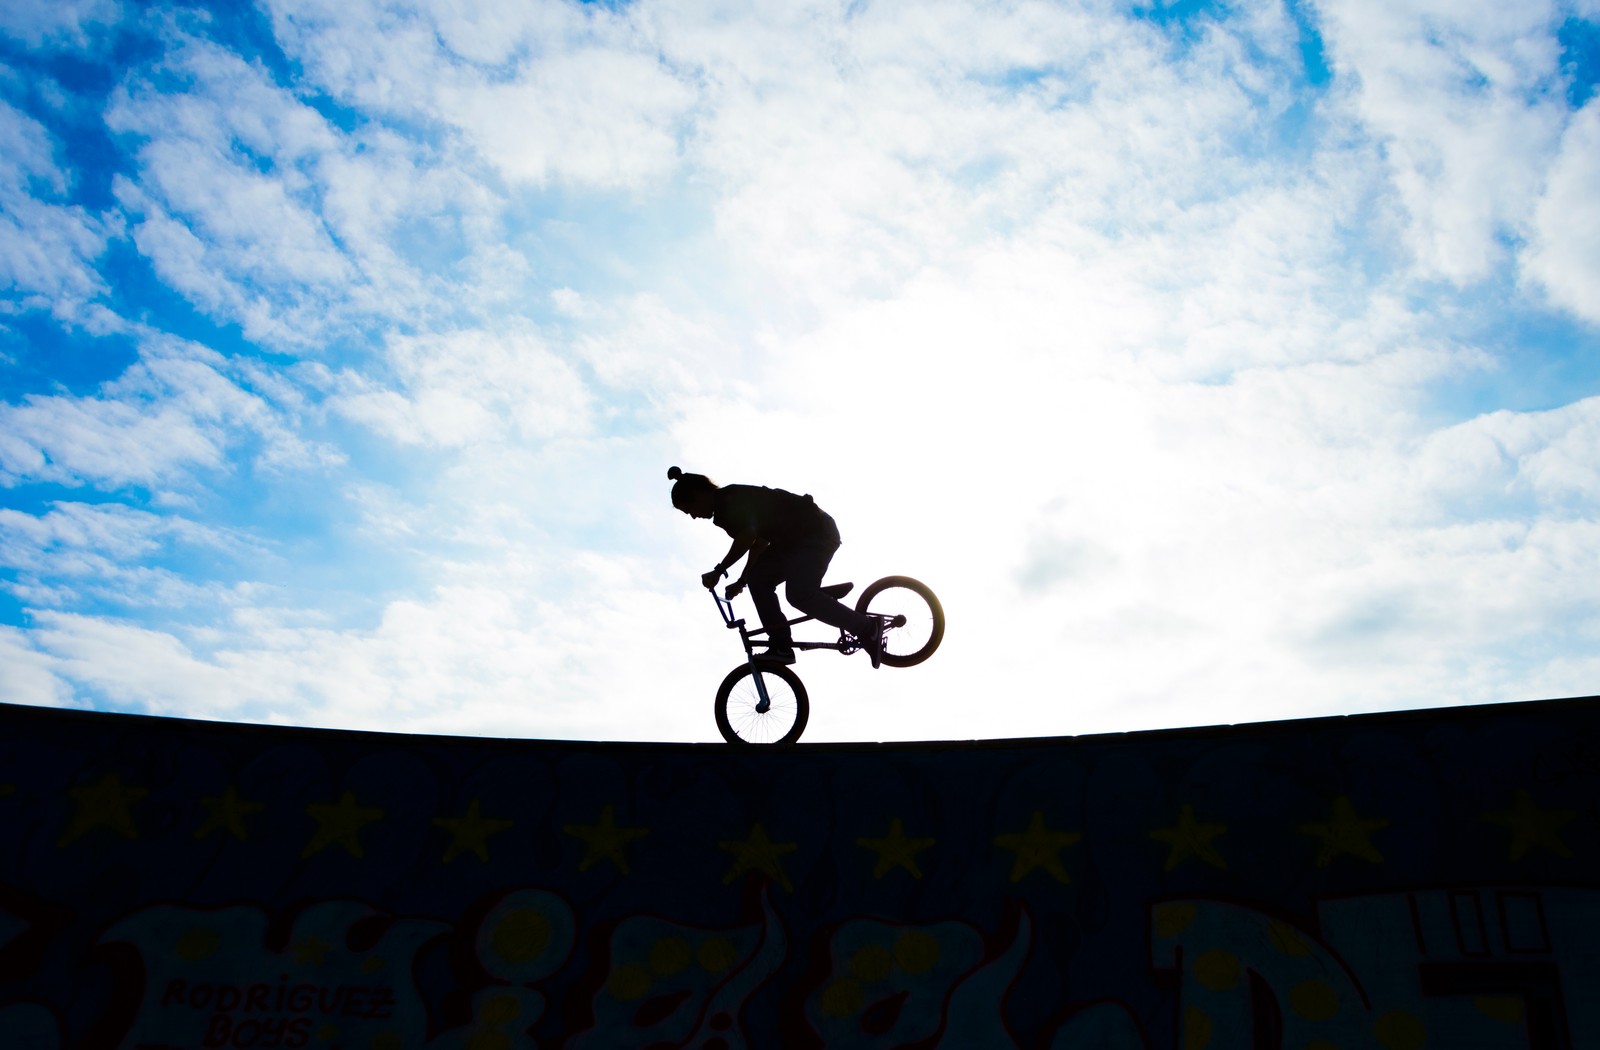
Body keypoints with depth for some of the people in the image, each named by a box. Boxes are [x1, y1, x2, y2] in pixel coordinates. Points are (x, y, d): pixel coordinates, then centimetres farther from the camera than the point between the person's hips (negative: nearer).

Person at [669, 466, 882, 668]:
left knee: (799, 595, -22)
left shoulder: (730, 499, -15)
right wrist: (742, 581, 22)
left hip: (816, 530, -11)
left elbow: (748, 537, -29)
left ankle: (868, 628, -12)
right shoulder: (728, 506, 16)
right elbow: (759, 540, 23)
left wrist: (718, 571, -21)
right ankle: (781, 646, -1)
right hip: (796, 538, 11)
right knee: (759, 579, 2)